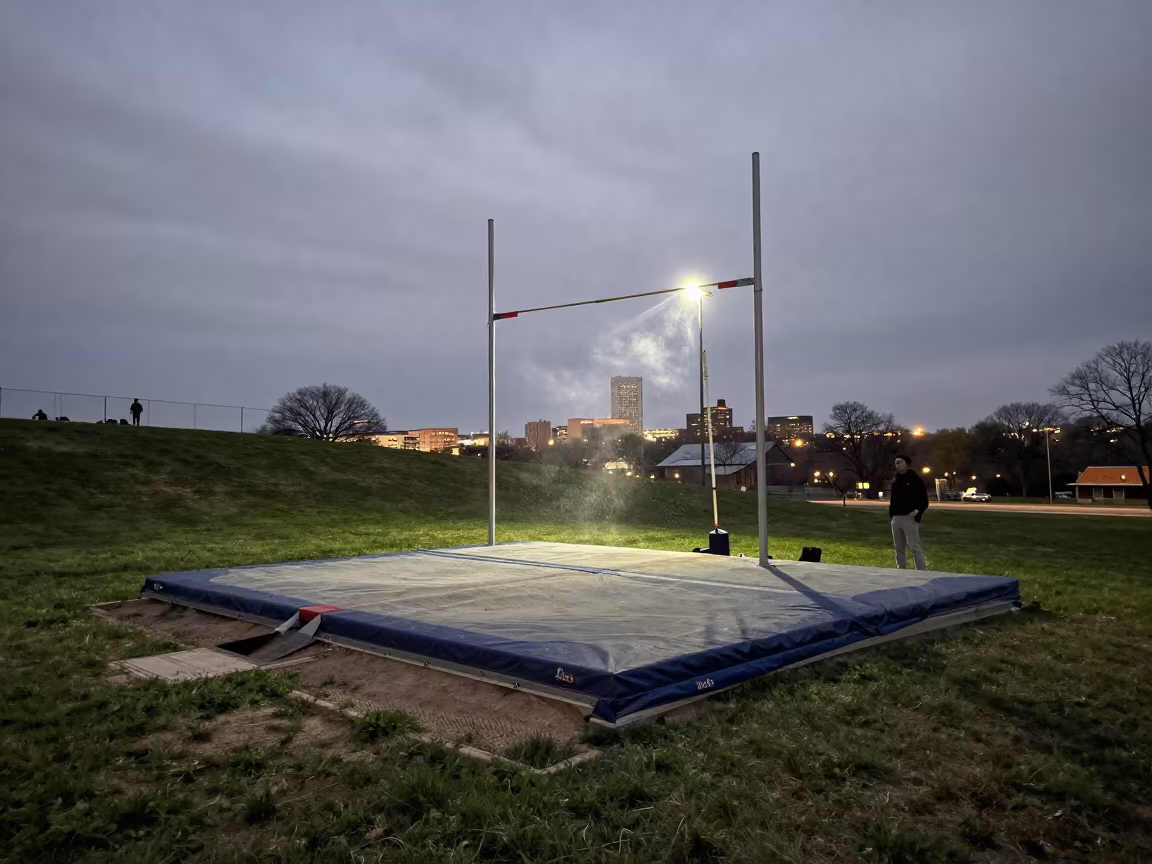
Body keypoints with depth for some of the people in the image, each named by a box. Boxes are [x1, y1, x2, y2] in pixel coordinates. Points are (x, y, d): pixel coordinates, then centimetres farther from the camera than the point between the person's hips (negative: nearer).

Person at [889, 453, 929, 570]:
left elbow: (924, 500, -6)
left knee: (915, 547, -8)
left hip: (909, 518, -7)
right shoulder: (895, 481, 16)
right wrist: (891, 514, 5)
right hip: (896, 518, 7)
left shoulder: (915, 479, -4)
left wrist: (918, 511, -23)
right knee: (899, 548, 12)